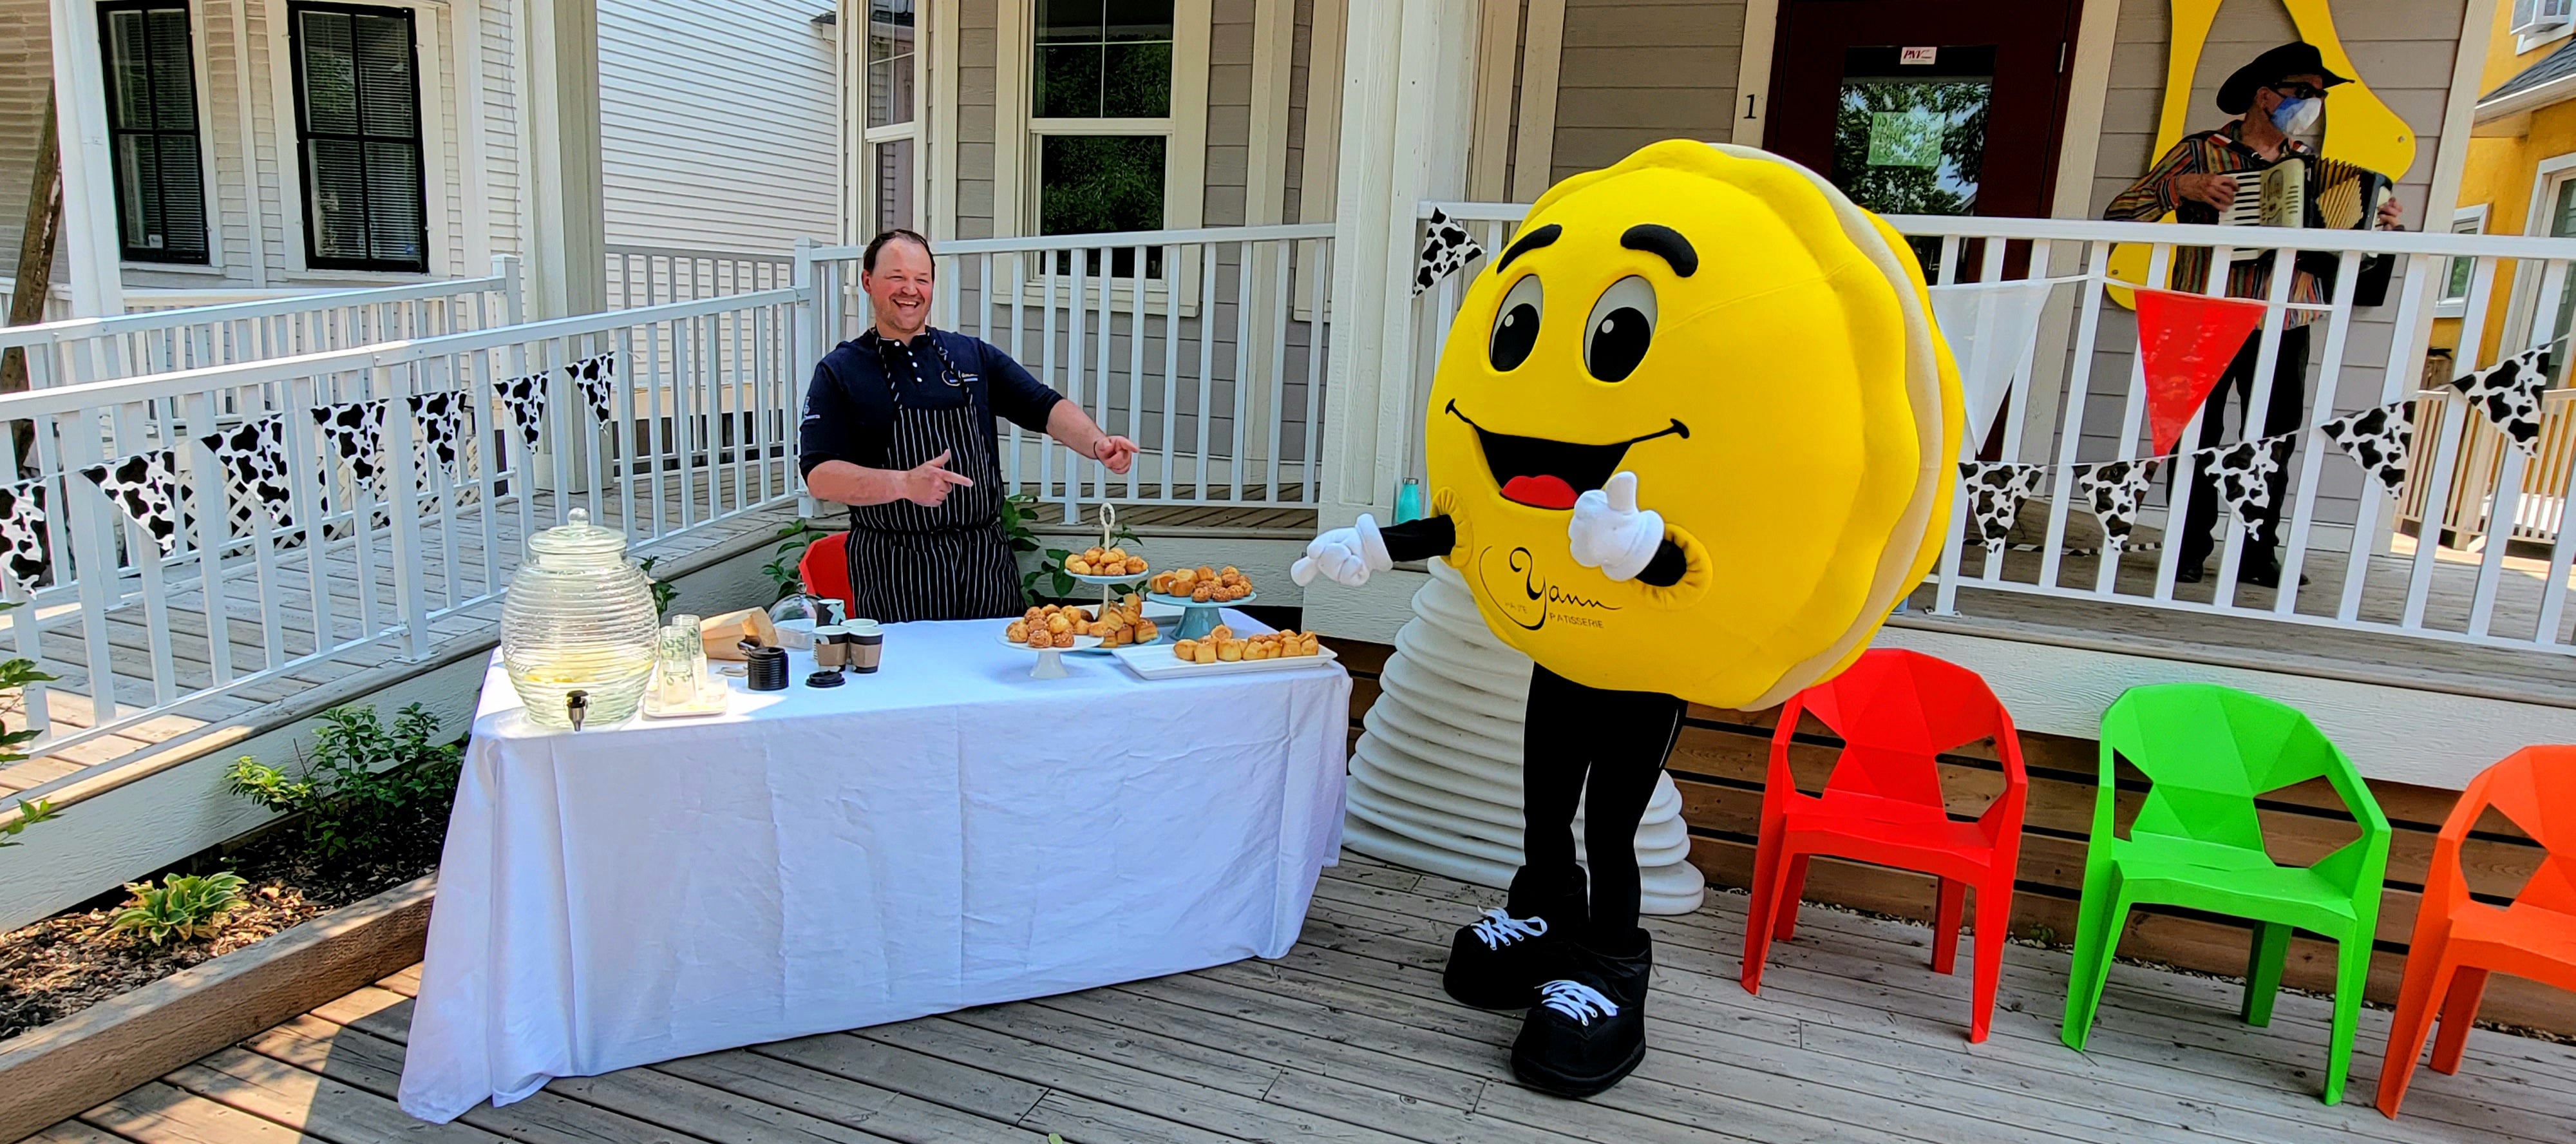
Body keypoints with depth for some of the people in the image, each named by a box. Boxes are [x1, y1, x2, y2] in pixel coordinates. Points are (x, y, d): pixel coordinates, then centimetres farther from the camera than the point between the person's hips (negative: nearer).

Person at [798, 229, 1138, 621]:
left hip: (986, 561, 3)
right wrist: (904, 484, -23)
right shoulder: (839, 371, 3)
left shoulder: (974, 355, 12)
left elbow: (1046, 407, 6)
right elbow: (820, 476, -7)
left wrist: (1098, 444, -15)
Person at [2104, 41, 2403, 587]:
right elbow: (2119, 214, -6)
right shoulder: (2201, 152, 1)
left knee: (2272, 444, 3)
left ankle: (2259, 555, 11)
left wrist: (2378, 225, 0)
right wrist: (2183, 187, -19)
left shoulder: (2310, 164, 15)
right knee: (2195, 439, -2)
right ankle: (2189, 552, 6)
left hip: (2284, 330, 4)